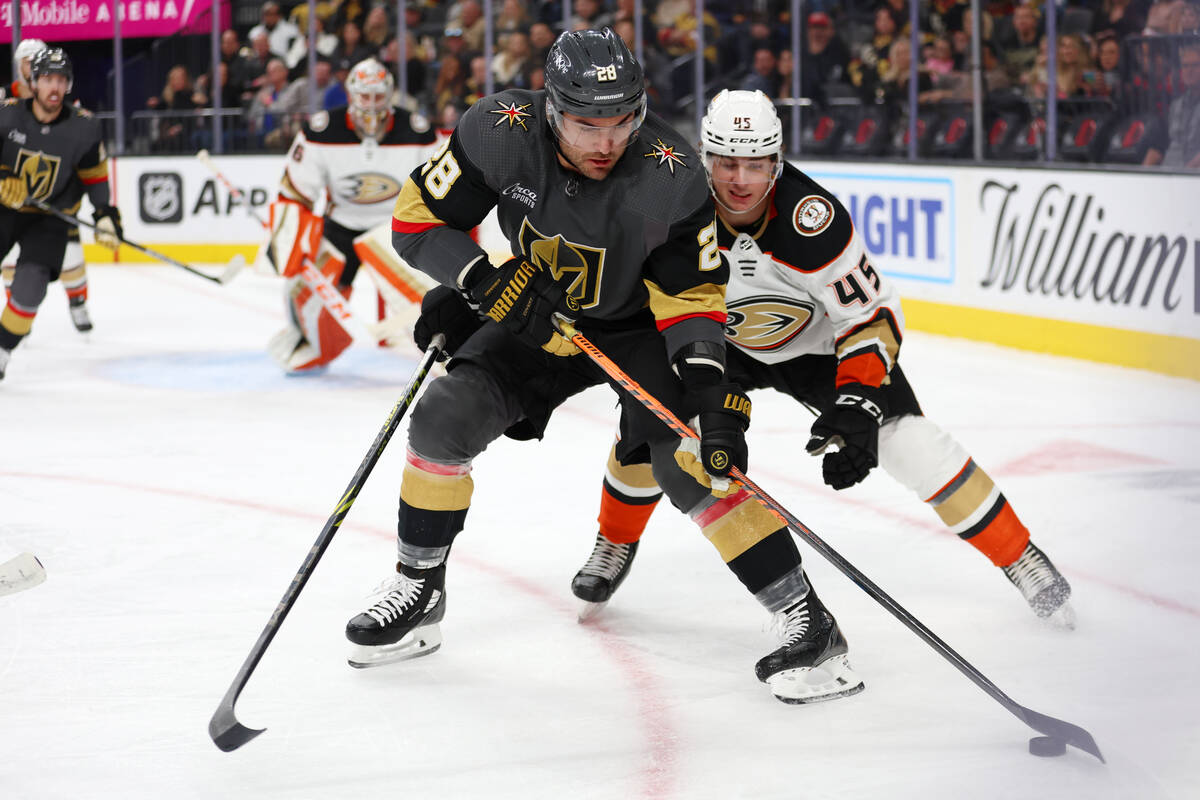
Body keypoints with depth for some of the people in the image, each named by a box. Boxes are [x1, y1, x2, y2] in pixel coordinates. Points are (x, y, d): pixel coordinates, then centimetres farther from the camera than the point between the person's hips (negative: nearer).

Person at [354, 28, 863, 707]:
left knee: (690, 460, -23)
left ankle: (809, 622, -16)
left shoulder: (671, 175, -29)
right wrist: (485, 281, -29)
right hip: (535, 318, 3)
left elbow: (692, 292, -21)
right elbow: (418, 218, -15)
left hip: (640, 326, -3)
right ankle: (419, 593, 9)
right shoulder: (503, 132, -25)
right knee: (443, 418, -12)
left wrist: (707, 384, -35)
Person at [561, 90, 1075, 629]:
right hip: (720, 341, 3)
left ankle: (1021, 559, -3)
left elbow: (873, 317, -28)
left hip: (816, 344, -3)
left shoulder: (812, 217, -36)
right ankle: (615, 544, 14)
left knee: (909, 442, -15)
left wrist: (856, 406, -38)